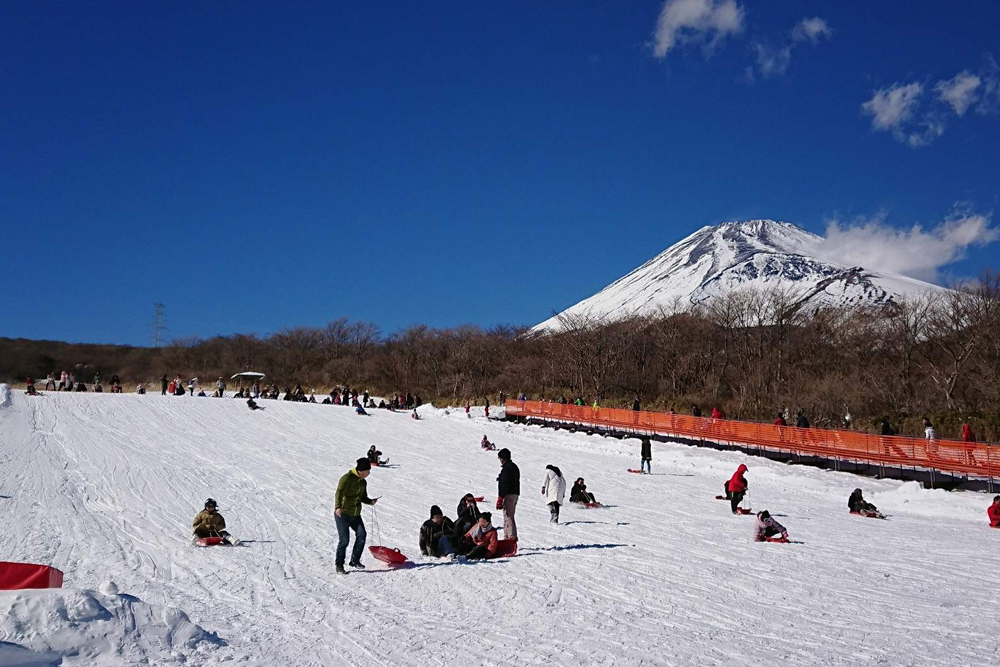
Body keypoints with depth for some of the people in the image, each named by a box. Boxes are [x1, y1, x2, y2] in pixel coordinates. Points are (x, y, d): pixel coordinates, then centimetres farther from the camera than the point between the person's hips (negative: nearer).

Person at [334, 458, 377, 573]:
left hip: (355, 514, 7)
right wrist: (338, 507, -38)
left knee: (362, 535, -8)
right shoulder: (347, 478, -12)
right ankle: (339, 565, 8)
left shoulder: (363, 482, 13)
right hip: (342, 513, -7)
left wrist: (370, 501, 0)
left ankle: (355, 560, 5)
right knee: (344, 540, -7)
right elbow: (339, 492, -23)